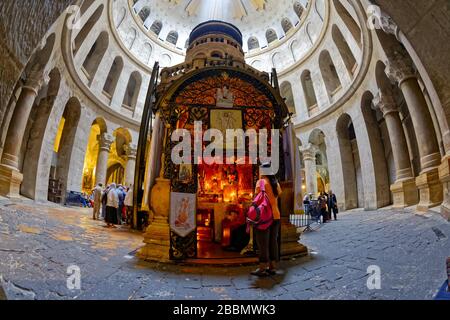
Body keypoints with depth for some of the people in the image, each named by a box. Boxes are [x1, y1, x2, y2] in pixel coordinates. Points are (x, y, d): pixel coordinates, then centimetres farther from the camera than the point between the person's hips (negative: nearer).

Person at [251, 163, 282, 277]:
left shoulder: (261, 181, -7)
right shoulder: (276, 183, 11)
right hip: (276, 216, 7)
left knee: (263, 243, -2)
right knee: (273, 242, 11)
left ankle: (263, 269, 2)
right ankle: (272, 267, 17)